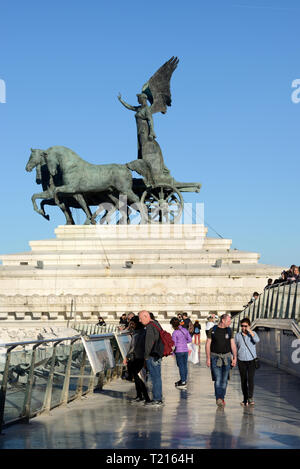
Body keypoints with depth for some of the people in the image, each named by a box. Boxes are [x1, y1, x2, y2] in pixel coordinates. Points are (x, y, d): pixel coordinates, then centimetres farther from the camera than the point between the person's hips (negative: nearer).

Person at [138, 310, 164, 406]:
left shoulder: (150, 327, -16)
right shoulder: (156, 323, 15)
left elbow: (149, 342, -19)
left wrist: (146, 356, -11)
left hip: (152, 356, -10)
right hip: (158, 355, 10)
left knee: (155, 378, -6)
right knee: (156, 377, 13)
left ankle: (157, 399, -3)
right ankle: (158, 399, 19)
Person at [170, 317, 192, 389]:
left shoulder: (175, 333, -13)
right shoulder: (185, 330, 2)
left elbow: (174, 344, -10)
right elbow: (190, 339, 7)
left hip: (179, 351, -5)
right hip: (185, 350, 5)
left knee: (181, 366, 0)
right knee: (185, 365, 12)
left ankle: (183, 382, 4)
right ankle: (184, 380, 22)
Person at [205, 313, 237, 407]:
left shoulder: (229, 330, 4)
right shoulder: (212, 330, -4)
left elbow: (233, 345, 6)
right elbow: (208, 344, -2)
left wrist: (234, 358, 0)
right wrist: (208, 358, -7)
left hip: (226, 357, 3)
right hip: (215, 357, -3)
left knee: (224, 379, 6)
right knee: (218, 379, -13)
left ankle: (222, 398, 17)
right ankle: (218, 399, -21)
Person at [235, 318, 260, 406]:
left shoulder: (253, 333, -1)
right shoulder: (237, 336, 2)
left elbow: (257, 340, -22)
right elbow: (235, 348, 11)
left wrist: (250, 331, -22)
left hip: (252, 360, -2)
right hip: (241, 361, 2)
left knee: (250, 379, -13)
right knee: (243, 380, 5)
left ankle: (250, 397, -5)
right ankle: (245, 399, 14)